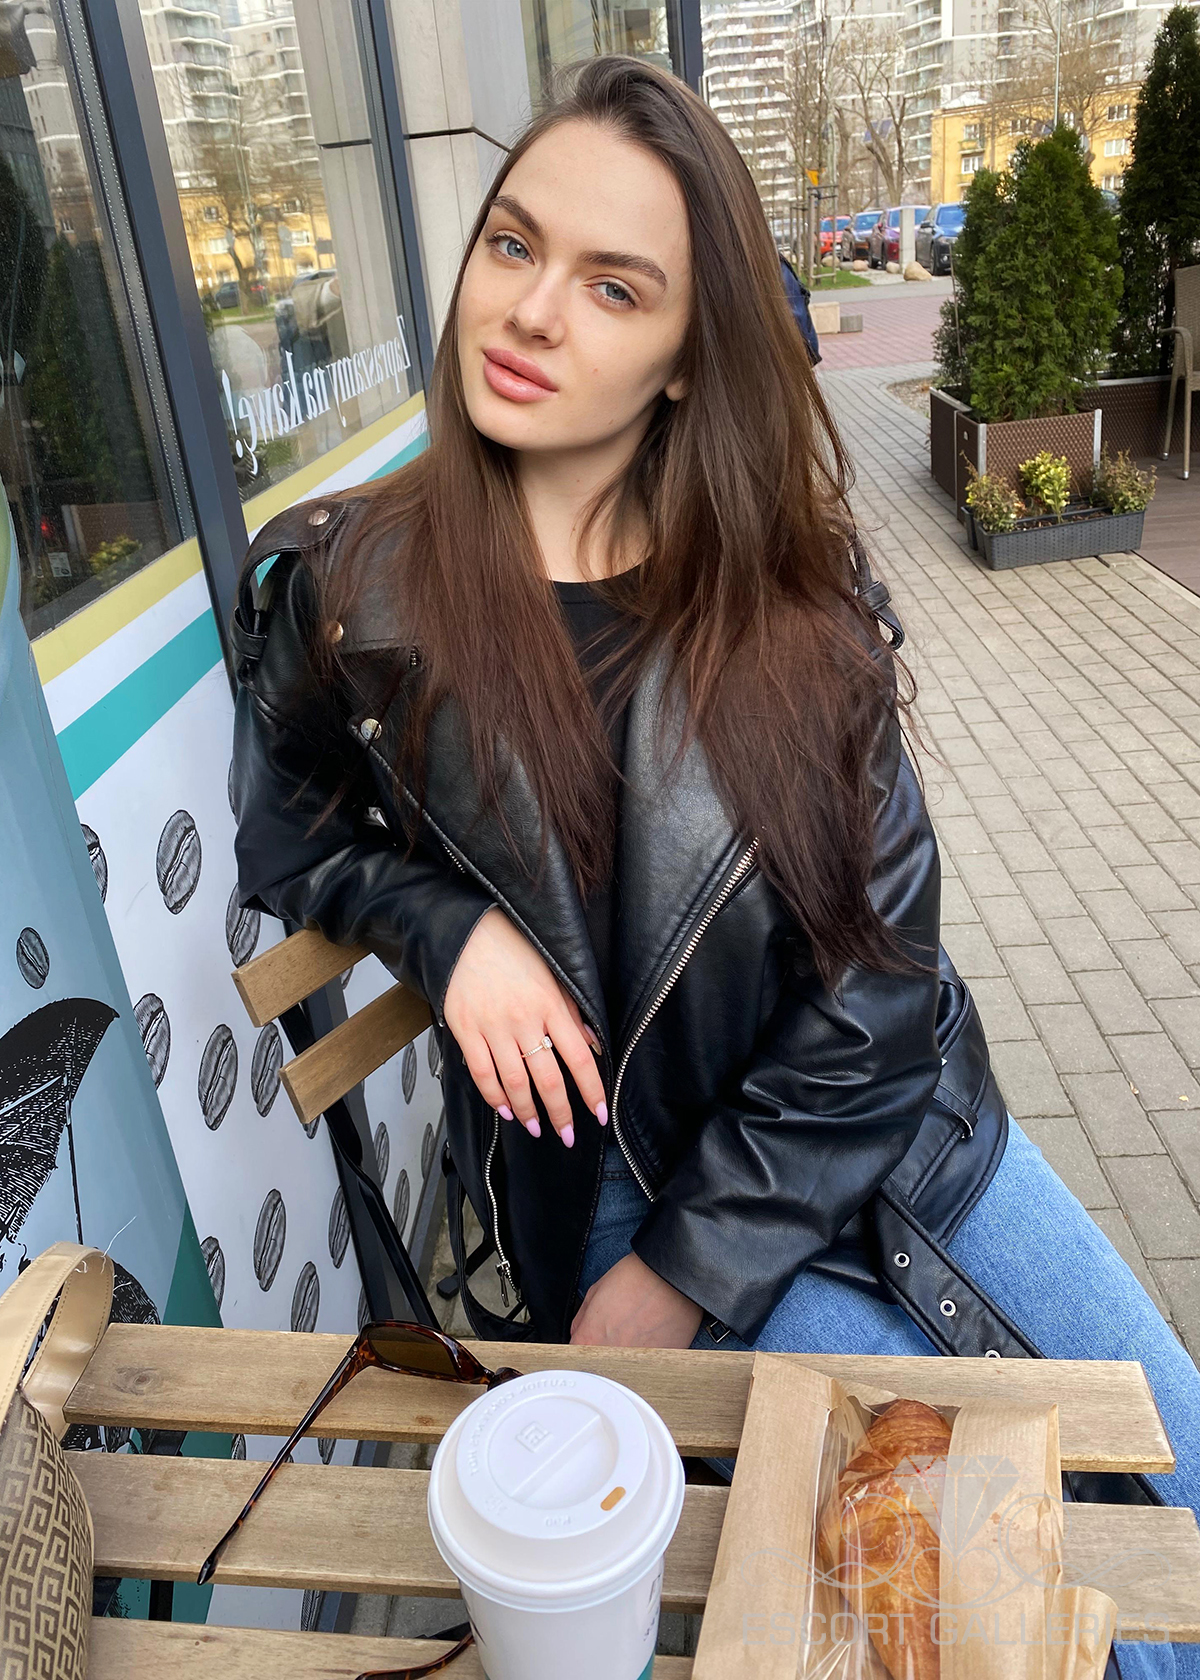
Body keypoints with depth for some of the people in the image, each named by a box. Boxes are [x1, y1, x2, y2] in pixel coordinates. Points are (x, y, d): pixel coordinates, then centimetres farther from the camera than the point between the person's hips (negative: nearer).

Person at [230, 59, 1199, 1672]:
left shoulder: (790, 581, -9)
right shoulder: (342, 589, -11)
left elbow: (883, 962, -9)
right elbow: (286, 839, 8)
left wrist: (686, 1272, -11)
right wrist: (447, 922, -15)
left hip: (888, 1120, 3)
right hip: (612, 1163, -2)